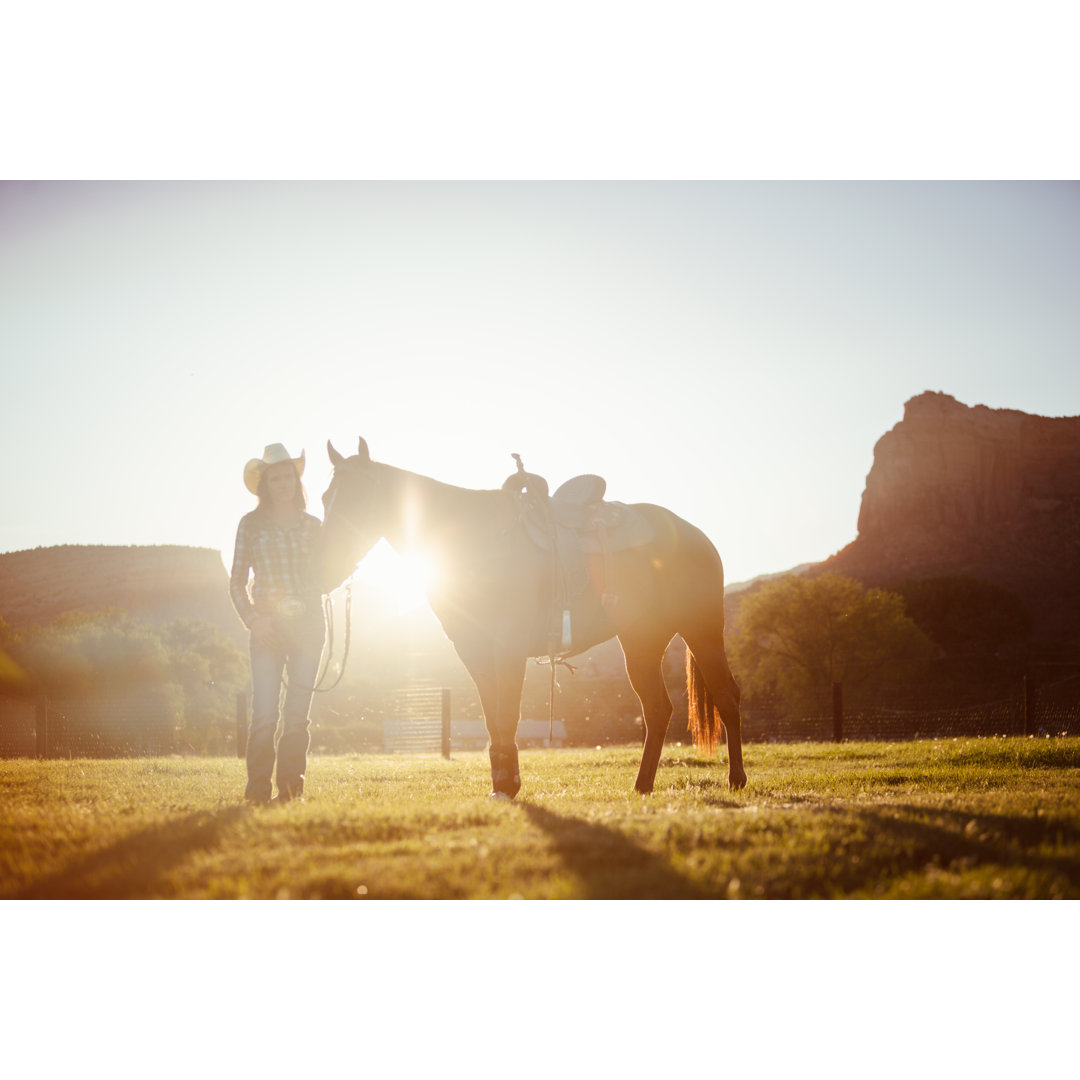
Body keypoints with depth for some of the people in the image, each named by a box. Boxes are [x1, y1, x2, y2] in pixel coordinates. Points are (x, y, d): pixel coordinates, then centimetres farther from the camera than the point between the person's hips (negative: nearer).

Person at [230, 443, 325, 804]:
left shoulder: (313, 526, 10)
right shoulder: (251, 524, 4)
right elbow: (237, 582, 4)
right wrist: (252, 620, -10)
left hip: (308, 625, 2)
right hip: (268, 626, -2)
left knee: (297, 713, 1)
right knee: (265, 712, -11)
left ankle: (290, 785, 10)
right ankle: (257, 787, -2)